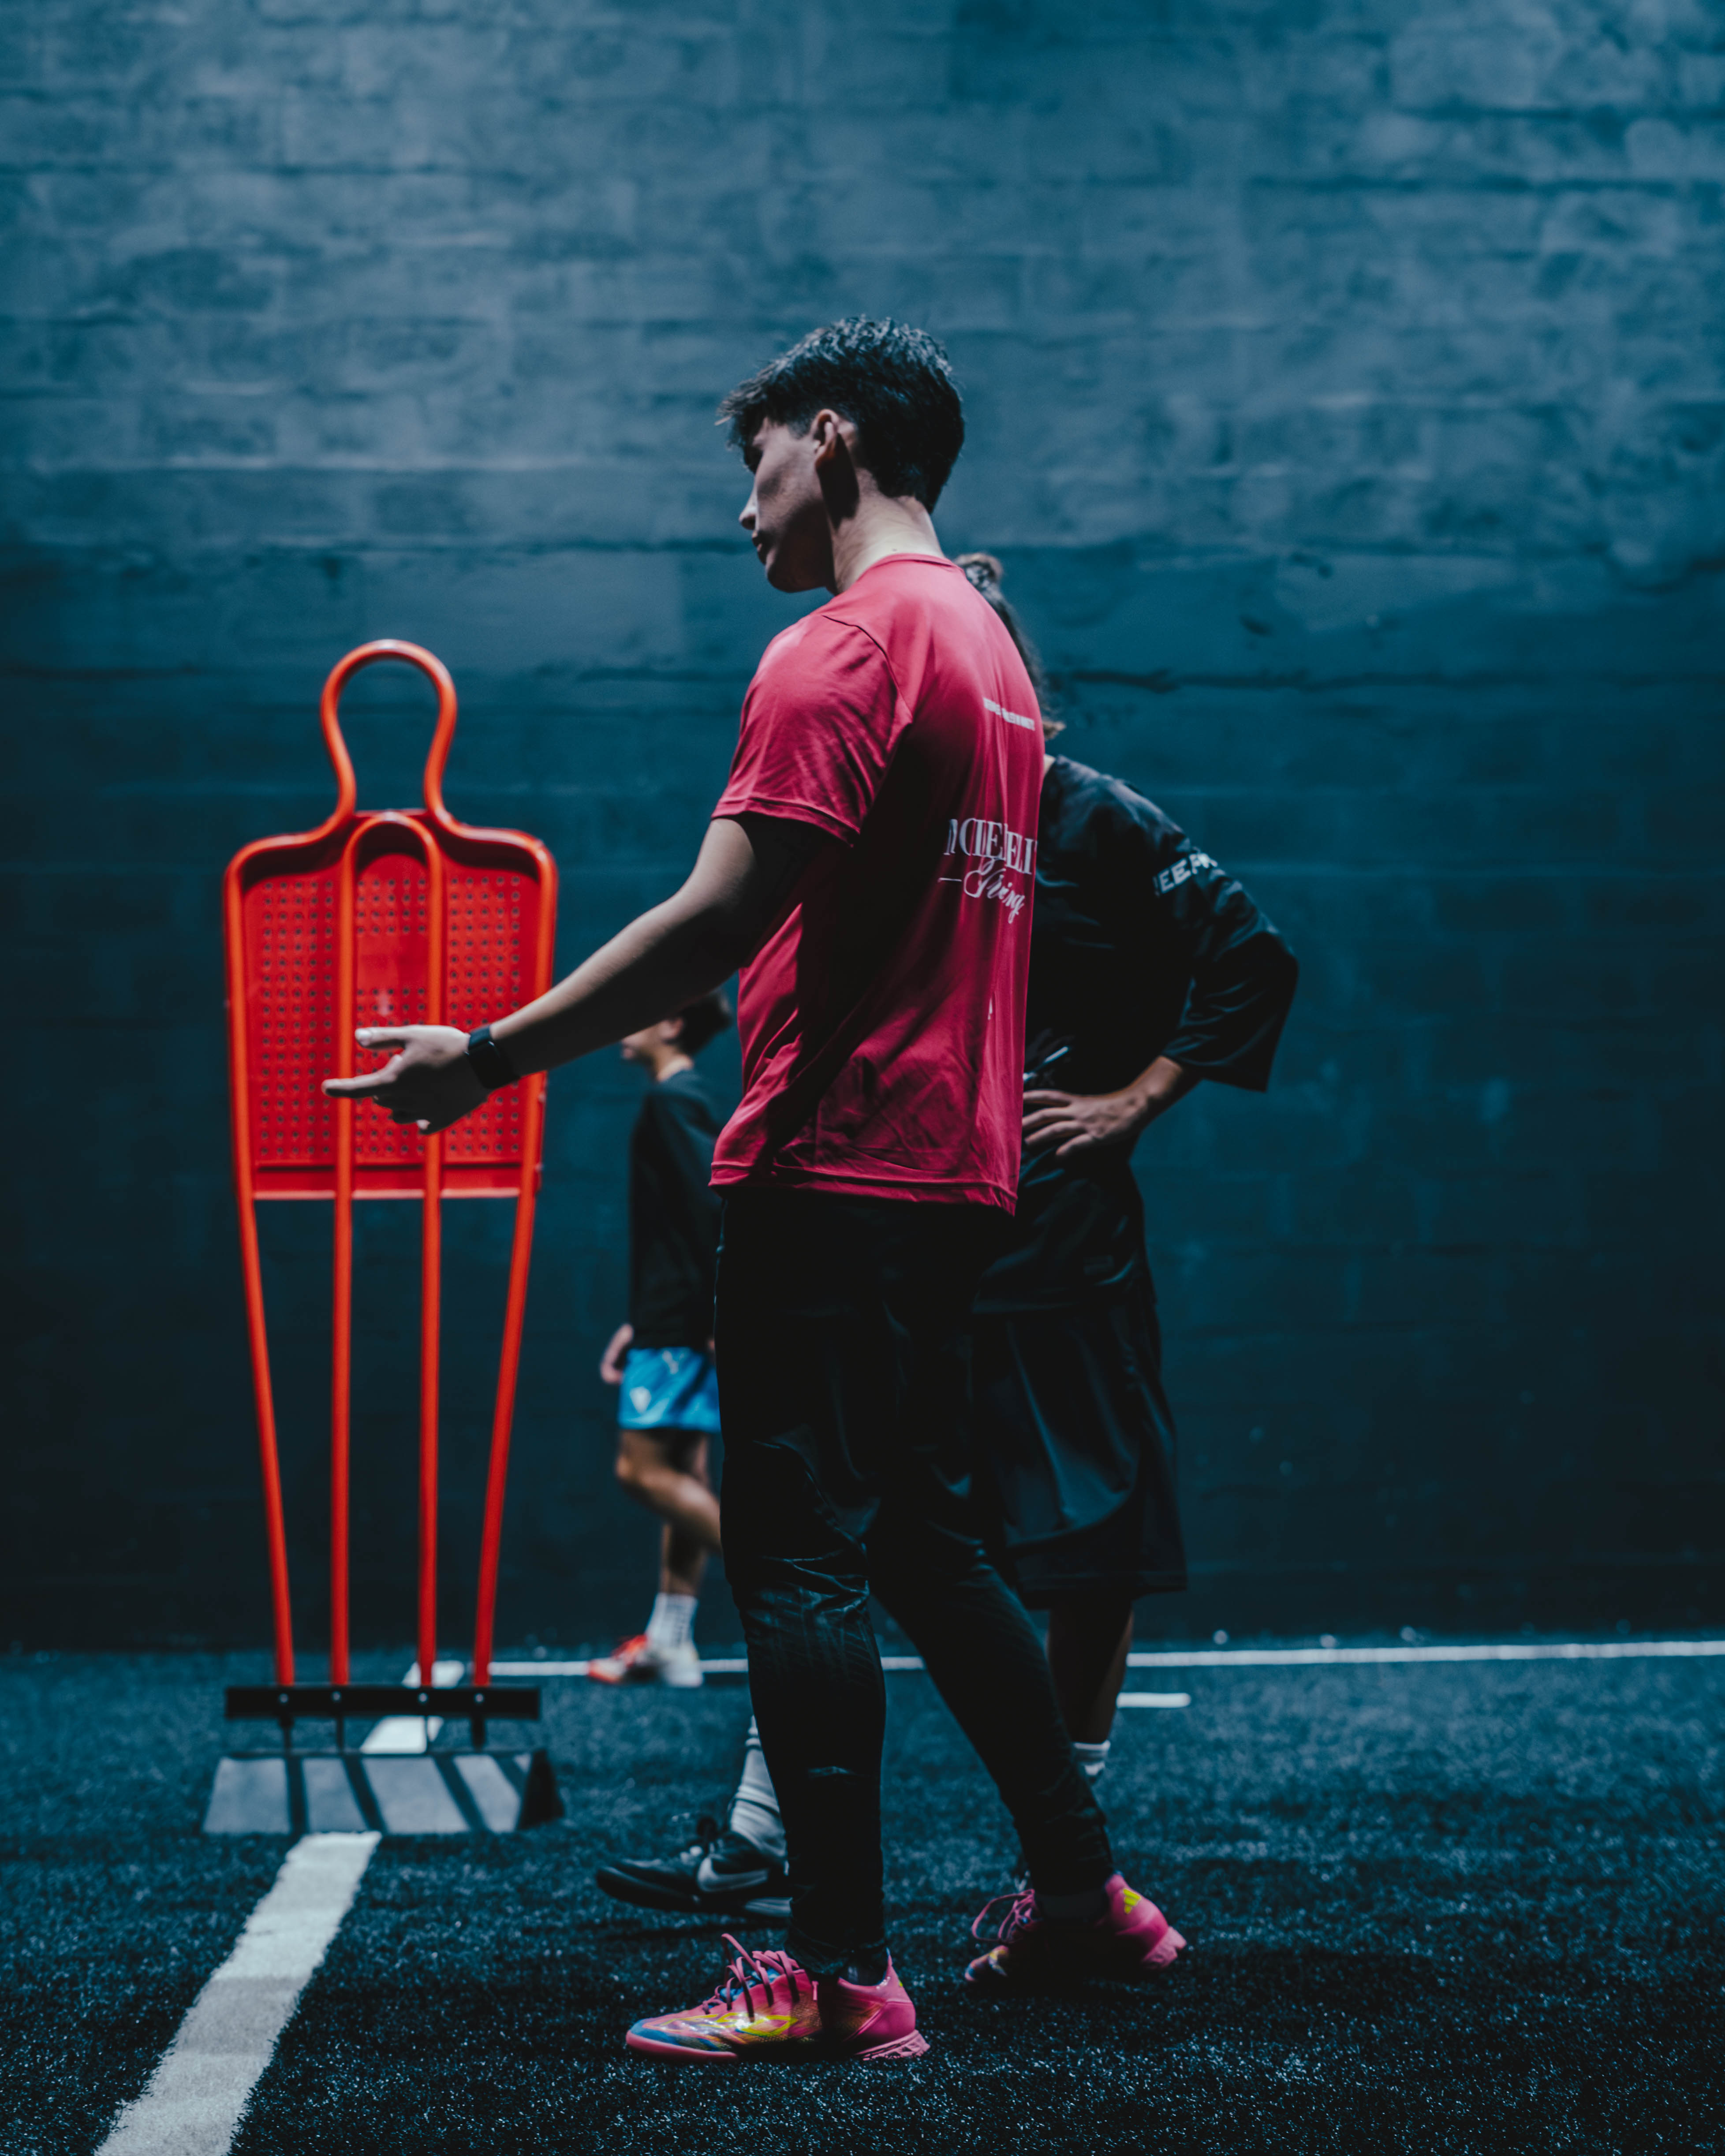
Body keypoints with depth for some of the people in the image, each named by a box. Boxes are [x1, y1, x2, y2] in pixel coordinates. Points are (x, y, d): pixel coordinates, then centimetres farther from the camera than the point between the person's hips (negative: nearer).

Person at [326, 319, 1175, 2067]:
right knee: (922, 1543, 17)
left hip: (833, 1168, -9)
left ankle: (839, 1977, -4)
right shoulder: (988, 643, 17)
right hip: (952, 1169, 9)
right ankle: (1083, 1892, 23)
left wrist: (485, 1057, -14)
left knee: (800, 1558, -5)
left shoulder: (846, 645, -12)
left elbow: (714, 923, -19)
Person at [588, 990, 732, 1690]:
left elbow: (713, 1205, -21)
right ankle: (669, 1643, 10)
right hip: (676, 1324, 10)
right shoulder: (684, 1102, 20)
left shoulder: (671, 1102, -10)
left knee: (644, 1468, -11)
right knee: (680, 1475, 8)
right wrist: (640, 1324, 24)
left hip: (683, 1327, -10)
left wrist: (718, 1313, -24)